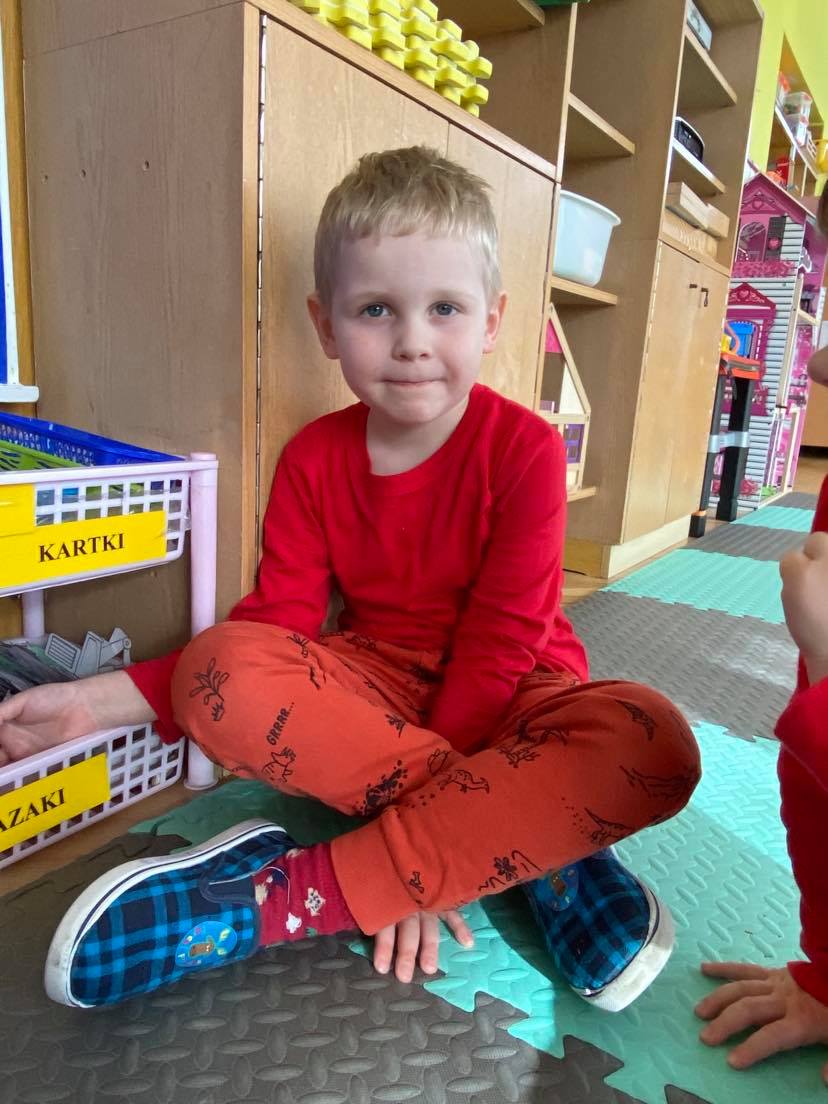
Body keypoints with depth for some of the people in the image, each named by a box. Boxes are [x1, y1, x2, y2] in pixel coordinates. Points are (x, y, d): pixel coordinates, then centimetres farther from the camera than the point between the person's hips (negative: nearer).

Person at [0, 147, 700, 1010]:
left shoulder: (524, 449, -14)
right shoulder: (314, 459, -4)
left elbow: (498, 647, -17)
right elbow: (275, 627, -5)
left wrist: (422, 847, -21)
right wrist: (100, 700, -15)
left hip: (508, 700, -1)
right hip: (375, 688, 3)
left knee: (653, 746, -32)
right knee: (218, 667, -27)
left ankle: (309, 894, -29)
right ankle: (545, 847, -22)